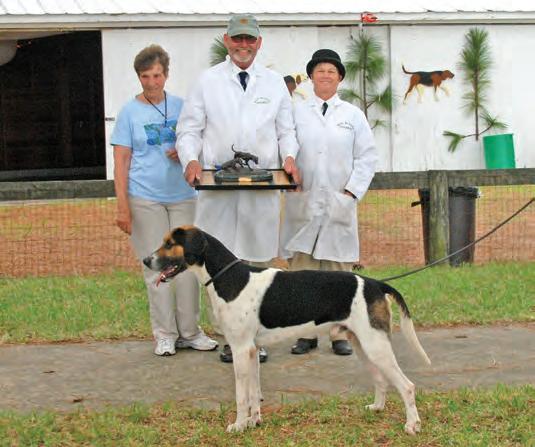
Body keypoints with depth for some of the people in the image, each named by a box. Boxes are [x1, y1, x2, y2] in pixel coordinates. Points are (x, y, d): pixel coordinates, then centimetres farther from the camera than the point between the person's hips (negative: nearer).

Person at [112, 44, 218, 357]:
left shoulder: (180, 106, 7)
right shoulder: (130, 112, 1)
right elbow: (121, 161, -1)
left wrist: (185, 154, -9)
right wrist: (122, 205, -8)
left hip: (182, 195, 2)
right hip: (145, 198, -2)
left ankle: (189, 332, 14)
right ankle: (165, 335, 12)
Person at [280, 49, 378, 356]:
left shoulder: (353, 115, 11)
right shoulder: (296, 113, 9)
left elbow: (367, 157, 7)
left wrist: (352, 191, -2)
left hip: (340, 204, 0)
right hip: (303, 202, 0)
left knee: (339, 269, 1)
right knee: (302, 269, -2)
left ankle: (340, 334, 6)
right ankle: (306, 333, 5)